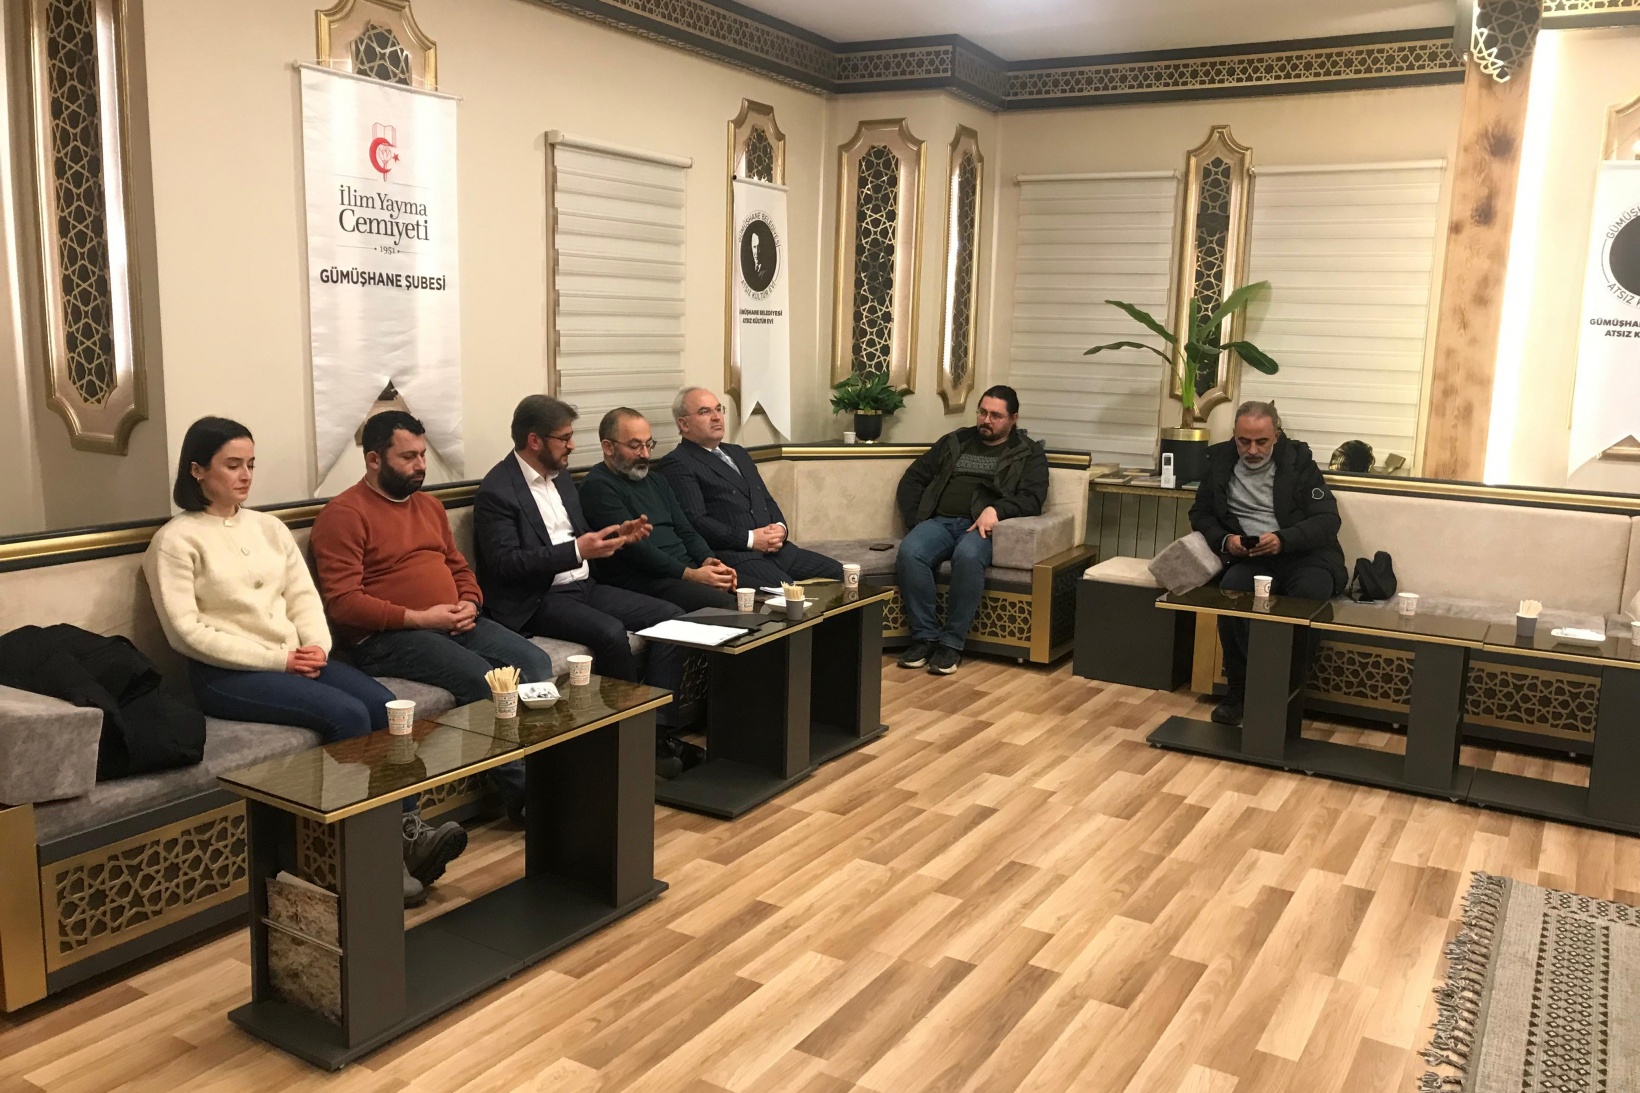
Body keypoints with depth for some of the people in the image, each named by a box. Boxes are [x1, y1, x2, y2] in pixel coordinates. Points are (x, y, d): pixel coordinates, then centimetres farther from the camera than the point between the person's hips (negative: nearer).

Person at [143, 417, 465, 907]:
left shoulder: (269, 526, 16)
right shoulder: (176, 540, -3)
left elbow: (303, 595, 12)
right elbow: (186, 632, -11)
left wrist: (317, 647, -9)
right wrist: (276, 659, -16)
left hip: (294, 658, 6)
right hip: (226, 673, -6)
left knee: (384, 705, -21)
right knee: (348, 715, -28)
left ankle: (408, 832, -24)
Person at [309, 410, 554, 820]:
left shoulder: (429, 506, 19)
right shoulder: (344, 514, -6)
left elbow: (459, 567, 26)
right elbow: (342, 602, -15)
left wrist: (469, 604, 2)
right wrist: (420, 618, -18)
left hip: (455, 624, 8)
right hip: (387, 637, -7)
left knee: (535, 661, -15)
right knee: (482, 679, -29)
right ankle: (520, 790, -17)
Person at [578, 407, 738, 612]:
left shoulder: (656, 480, 21)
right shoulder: (597, 486, -4)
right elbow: (633, 546, -13)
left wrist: (709, 561, -5)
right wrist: (690, 575, -18)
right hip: (644, 580, -8)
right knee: (728, 605, -30)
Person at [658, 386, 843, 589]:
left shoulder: (737, 453, 26)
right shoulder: (677, 464, -2)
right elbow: (694, 521, -13)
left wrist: (780, 527, 3)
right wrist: (750, 539, -16)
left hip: (775, 548, 8)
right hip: (732, 555, -8)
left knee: (838, 572, -6)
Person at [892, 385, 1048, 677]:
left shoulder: (1029, 453, 15)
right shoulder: (954, 442, 24)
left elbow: (1032, 499, 0)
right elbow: (912, 480, 22)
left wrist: (995, 510, -19)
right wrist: (915, 520, 5)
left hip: (982, 526, -3)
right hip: (939, 521, 3)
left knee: (968, 555, -39)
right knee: (909, 552, -31)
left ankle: (952, 642, -26)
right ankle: (925, 636, -22)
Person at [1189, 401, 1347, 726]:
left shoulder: (1297, 459, 0)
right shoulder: (1220, 460, 8)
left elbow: (1328, 520, -5)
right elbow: (1201, 514, 16)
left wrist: (1283, 539, -24)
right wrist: (1224, 540, -7)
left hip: (1304, 554, -2)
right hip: (1253, 559, 2)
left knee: (1308, 595, -36)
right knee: (1229, 590, -32)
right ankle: (1238, 690, -16)